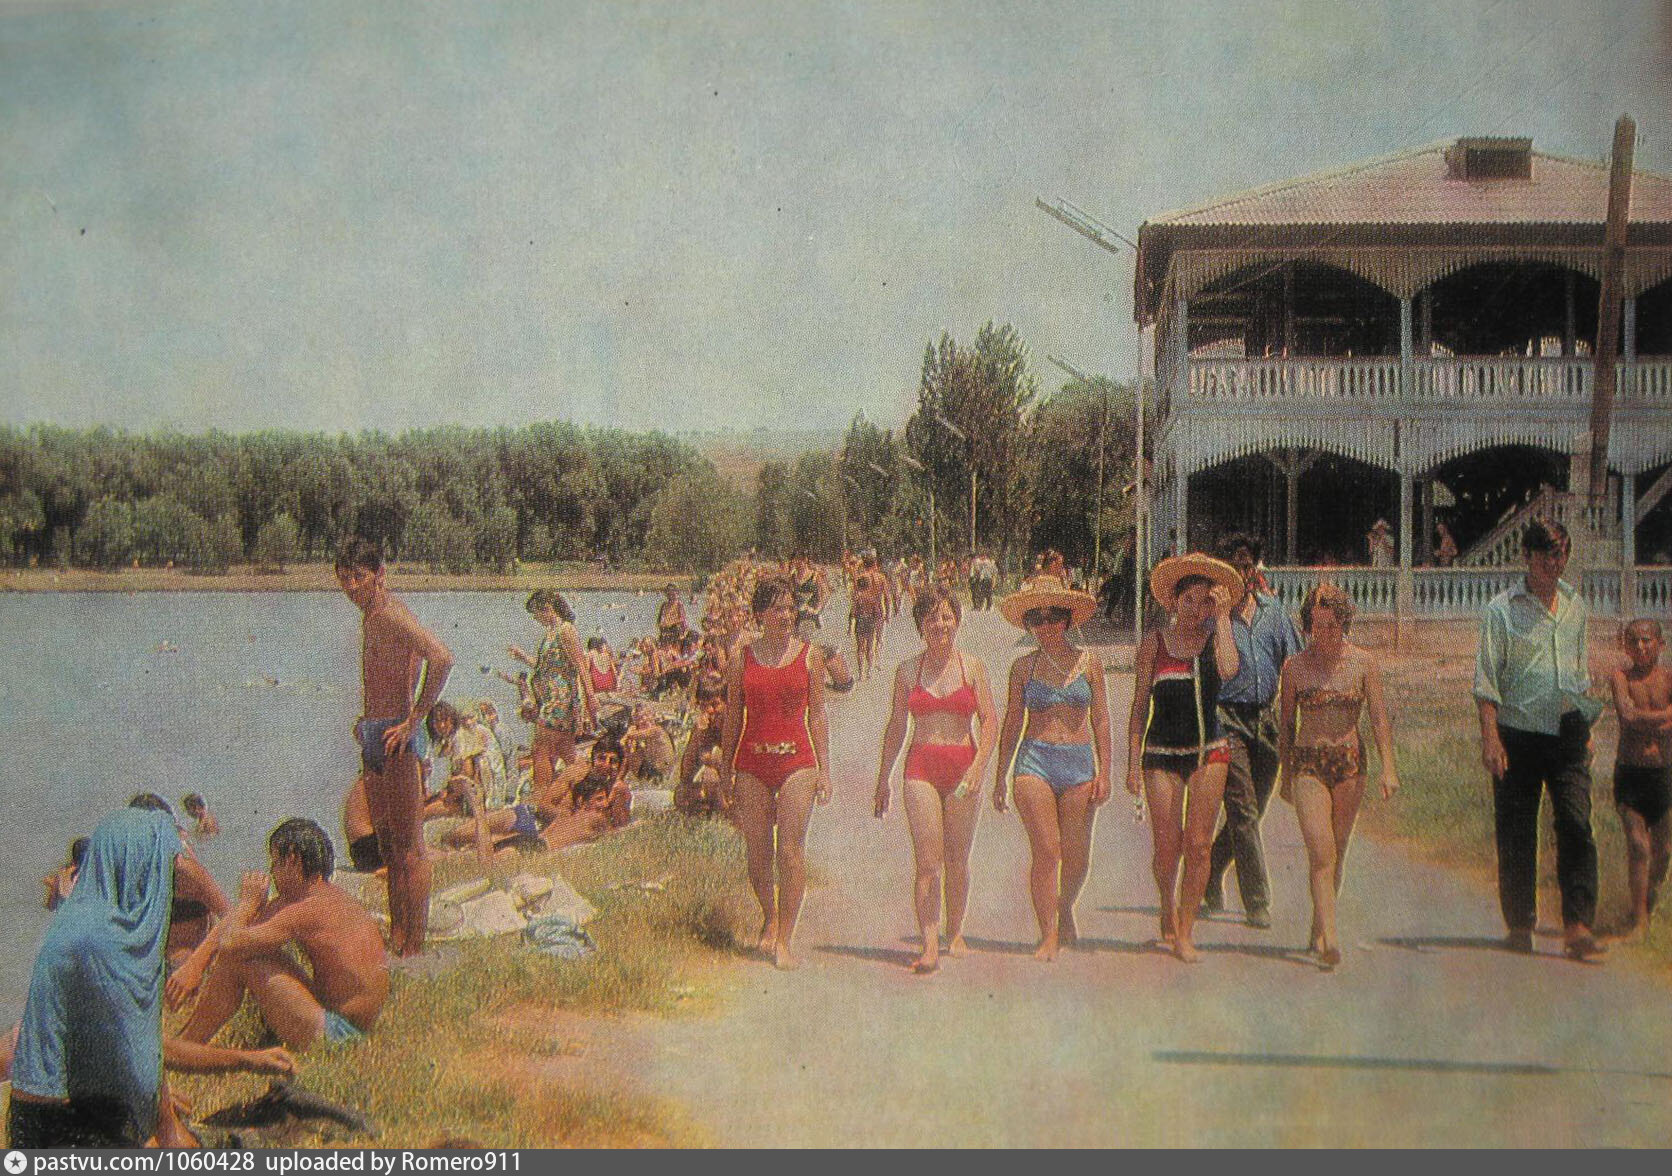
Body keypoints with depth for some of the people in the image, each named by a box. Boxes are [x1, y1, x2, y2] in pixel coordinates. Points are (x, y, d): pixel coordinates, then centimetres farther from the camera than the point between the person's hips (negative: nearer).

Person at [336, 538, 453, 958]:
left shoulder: (392, 615, -15)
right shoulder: (370, 619, 16)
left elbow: (442, 658, -31)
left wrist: (414, 719, -25)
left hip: (396, 739, -11)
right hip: (373, 739, 11)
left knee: (409, 848, -8)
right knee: (387, 845, 15)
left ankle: (414, 945, -6)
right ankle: (396, 937, 22)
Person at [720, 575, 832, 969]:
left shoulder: (809, 654, 4)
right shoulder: (742, 658, 5)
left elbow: (817, 715, 7)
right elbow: (733, 719, 10)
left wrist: (824, 769, 3)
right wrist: (726, 771, 10)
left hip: (797, 761, -1)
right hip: (752, 763, 1)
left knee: (790, 849, -11)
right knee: (757, 855, 5)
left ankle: (783, 940, -4)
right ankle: (769, 918, 32)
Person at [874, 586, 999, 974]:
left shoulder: (973, 668, 5)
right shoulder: (907, 670, 7)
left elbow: (990, 722, 0)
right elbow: (895, 728, 13)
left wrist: (978, 766, -14)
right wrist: (883, 779, 14)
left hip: (963, 765, 0)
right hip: (921, 767, 0)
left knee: (957, 861, 6)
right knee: (927, 861, -9)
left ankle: (955, 933, 25)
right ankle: (930, 946, -13)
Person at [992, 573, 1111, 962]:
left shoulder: (1089, 662, 6)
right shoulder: (1023, 666, 6)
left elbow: (1101, 720, 7)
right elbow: (1012, 725, 11)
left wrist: (1104, 771, 0)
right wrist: (1000, 777, 10)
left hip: (1079, 762, 1)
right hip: (1034, 762, -1)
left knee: (1076, 856, 4)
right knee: (1045, 851, -9)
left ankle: (1065, 911, 32)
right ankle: (1049, 935, 0)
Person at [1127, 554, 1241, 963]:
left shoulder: (1215, 639, 3)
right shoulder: (1154, 643, 3)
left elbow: (1229, 670, -21)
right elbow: (1140, 706, 5)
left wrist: (1222, 619, -12)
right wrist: (1133, 763, 1)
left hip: (1208, 751, 0)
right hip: (1162, 752, 0)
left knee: (1198, 845, -5)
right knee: (1167, 847, -3)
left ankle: (1184, 933, 5)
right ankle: (1168, 905, 28)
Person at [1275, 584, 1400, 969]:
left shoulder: (1363, 662, 1)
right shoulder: (1294, 667, 0)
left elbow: (1379, 718, -1)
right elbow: (1286, 724, 9)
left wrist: (1388, 767, -11)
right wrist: (1285, 774, 12)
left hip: (1350, 763, 2)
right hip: (1307, 764, -2)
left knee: (1336, 852, 10)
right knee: (1320, 850, -15)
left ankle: (1317, 933, 27)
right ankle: (1330, 939, -22)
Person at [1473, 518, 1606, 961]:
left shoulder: (1575, 605, 12)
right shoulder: (1503, 609, -3)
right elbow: (1486, 679, -6)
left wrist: (1585, 730, 18)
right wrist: (1490, 738, -15)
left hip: (1567, 734, 3)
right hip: (1519, 736, -3)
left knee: (1577, 825, -9)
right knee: (1516, 833, 2)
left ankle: (1578, 927, -10)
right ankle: (1519, 924, 14)